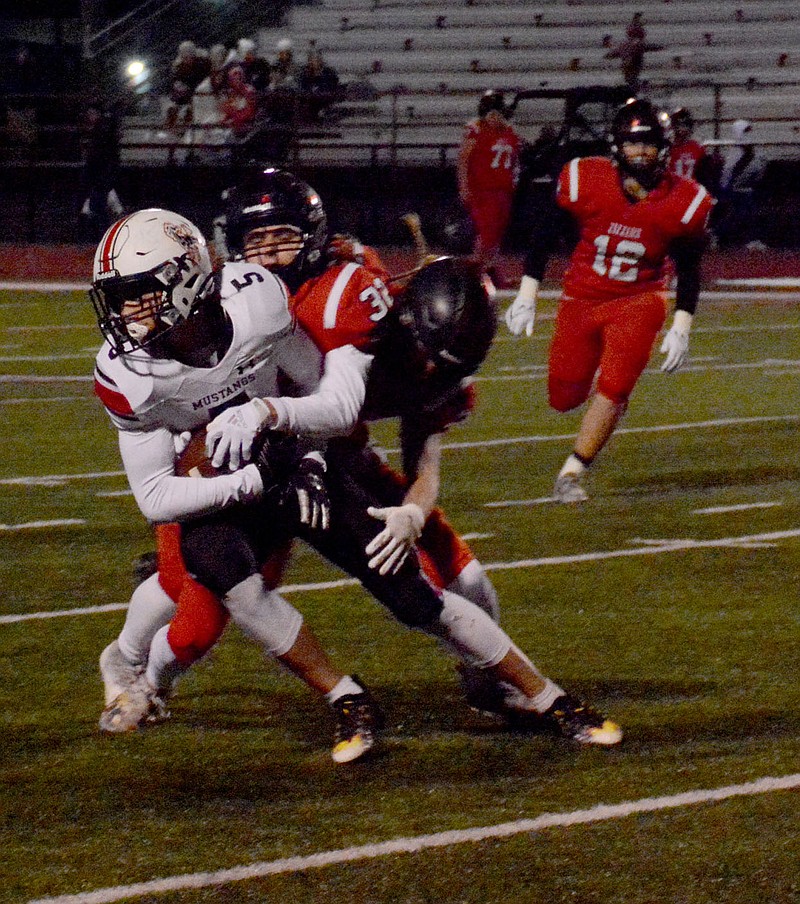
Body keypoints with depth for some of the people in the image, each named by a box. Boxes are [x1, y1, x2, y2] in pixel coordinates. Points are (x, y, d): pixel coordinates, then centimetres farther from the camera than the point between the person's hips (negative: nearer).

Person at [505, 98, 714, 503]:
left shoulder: (683, 202, -14)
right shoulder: (585, 181, -16)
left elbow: (688, 270, 0)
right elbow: (545, 235, -3)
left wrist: (681, 328, -6)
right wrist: (526, 295, -4)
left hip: (637, 302, -1)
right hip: (581, 298, 1)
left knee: (613, 389, -17)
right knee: (565, 397, 7)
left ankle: (570, 474, -3)